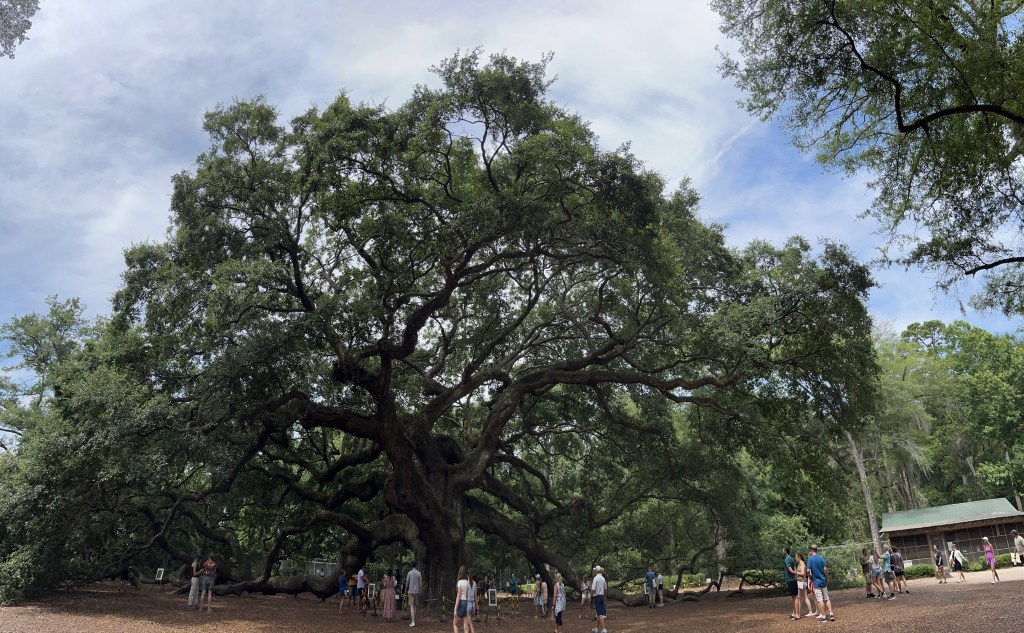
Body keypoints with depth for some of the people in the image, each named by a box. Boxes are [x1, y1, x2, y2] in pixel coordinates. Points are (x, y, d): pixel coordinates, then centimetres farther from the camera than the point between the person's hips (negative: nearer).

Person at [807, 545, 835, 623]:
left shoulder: (810, 559, -9)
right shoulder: (821, 557, -1)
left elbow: (808, 570, -15)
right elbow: (825, 569, -3)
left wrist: (810, 576, 5)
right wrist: (827, 578, 10)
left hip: (816, 582, -3)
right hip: (823, 581, 3)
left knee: (820, 599, 0)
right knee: (826, 598, 13)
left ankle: (823, 616, 1)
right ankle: (831, 613, 7)